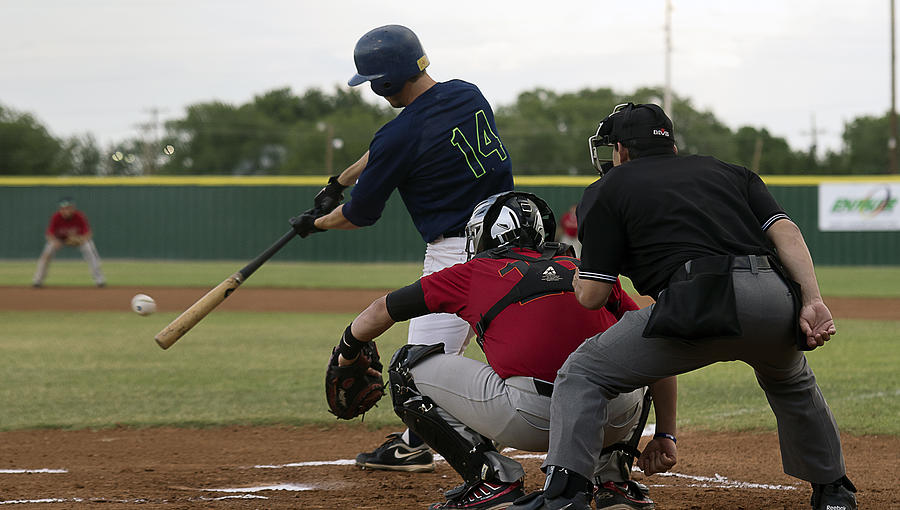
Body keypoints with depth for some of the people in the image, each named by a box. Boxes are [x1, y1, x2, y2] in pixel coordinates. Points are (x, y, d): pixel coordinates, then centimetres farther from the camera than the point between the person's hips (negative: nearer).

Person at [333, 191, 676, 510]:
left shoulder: (475, 272, 19)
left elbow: (381, 311, 29)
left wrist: (348, 351, 49)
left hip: (530, 421, -4)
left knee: (409, 367, 17)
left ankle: (493, 481, 6)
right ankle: (613, 477, 22)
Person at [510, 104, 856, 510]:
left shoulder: (607, 189, 20)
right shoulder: (727, 171, 31)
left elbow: (591, 297, 14)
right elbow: (786, 231, 12)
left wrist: (579, 276, 37)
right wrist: (813, 302, 2)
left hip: (700, 300, -5)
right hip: (778, 298, 5)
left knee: (583, 373, 9)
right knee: (791, 382, 37)